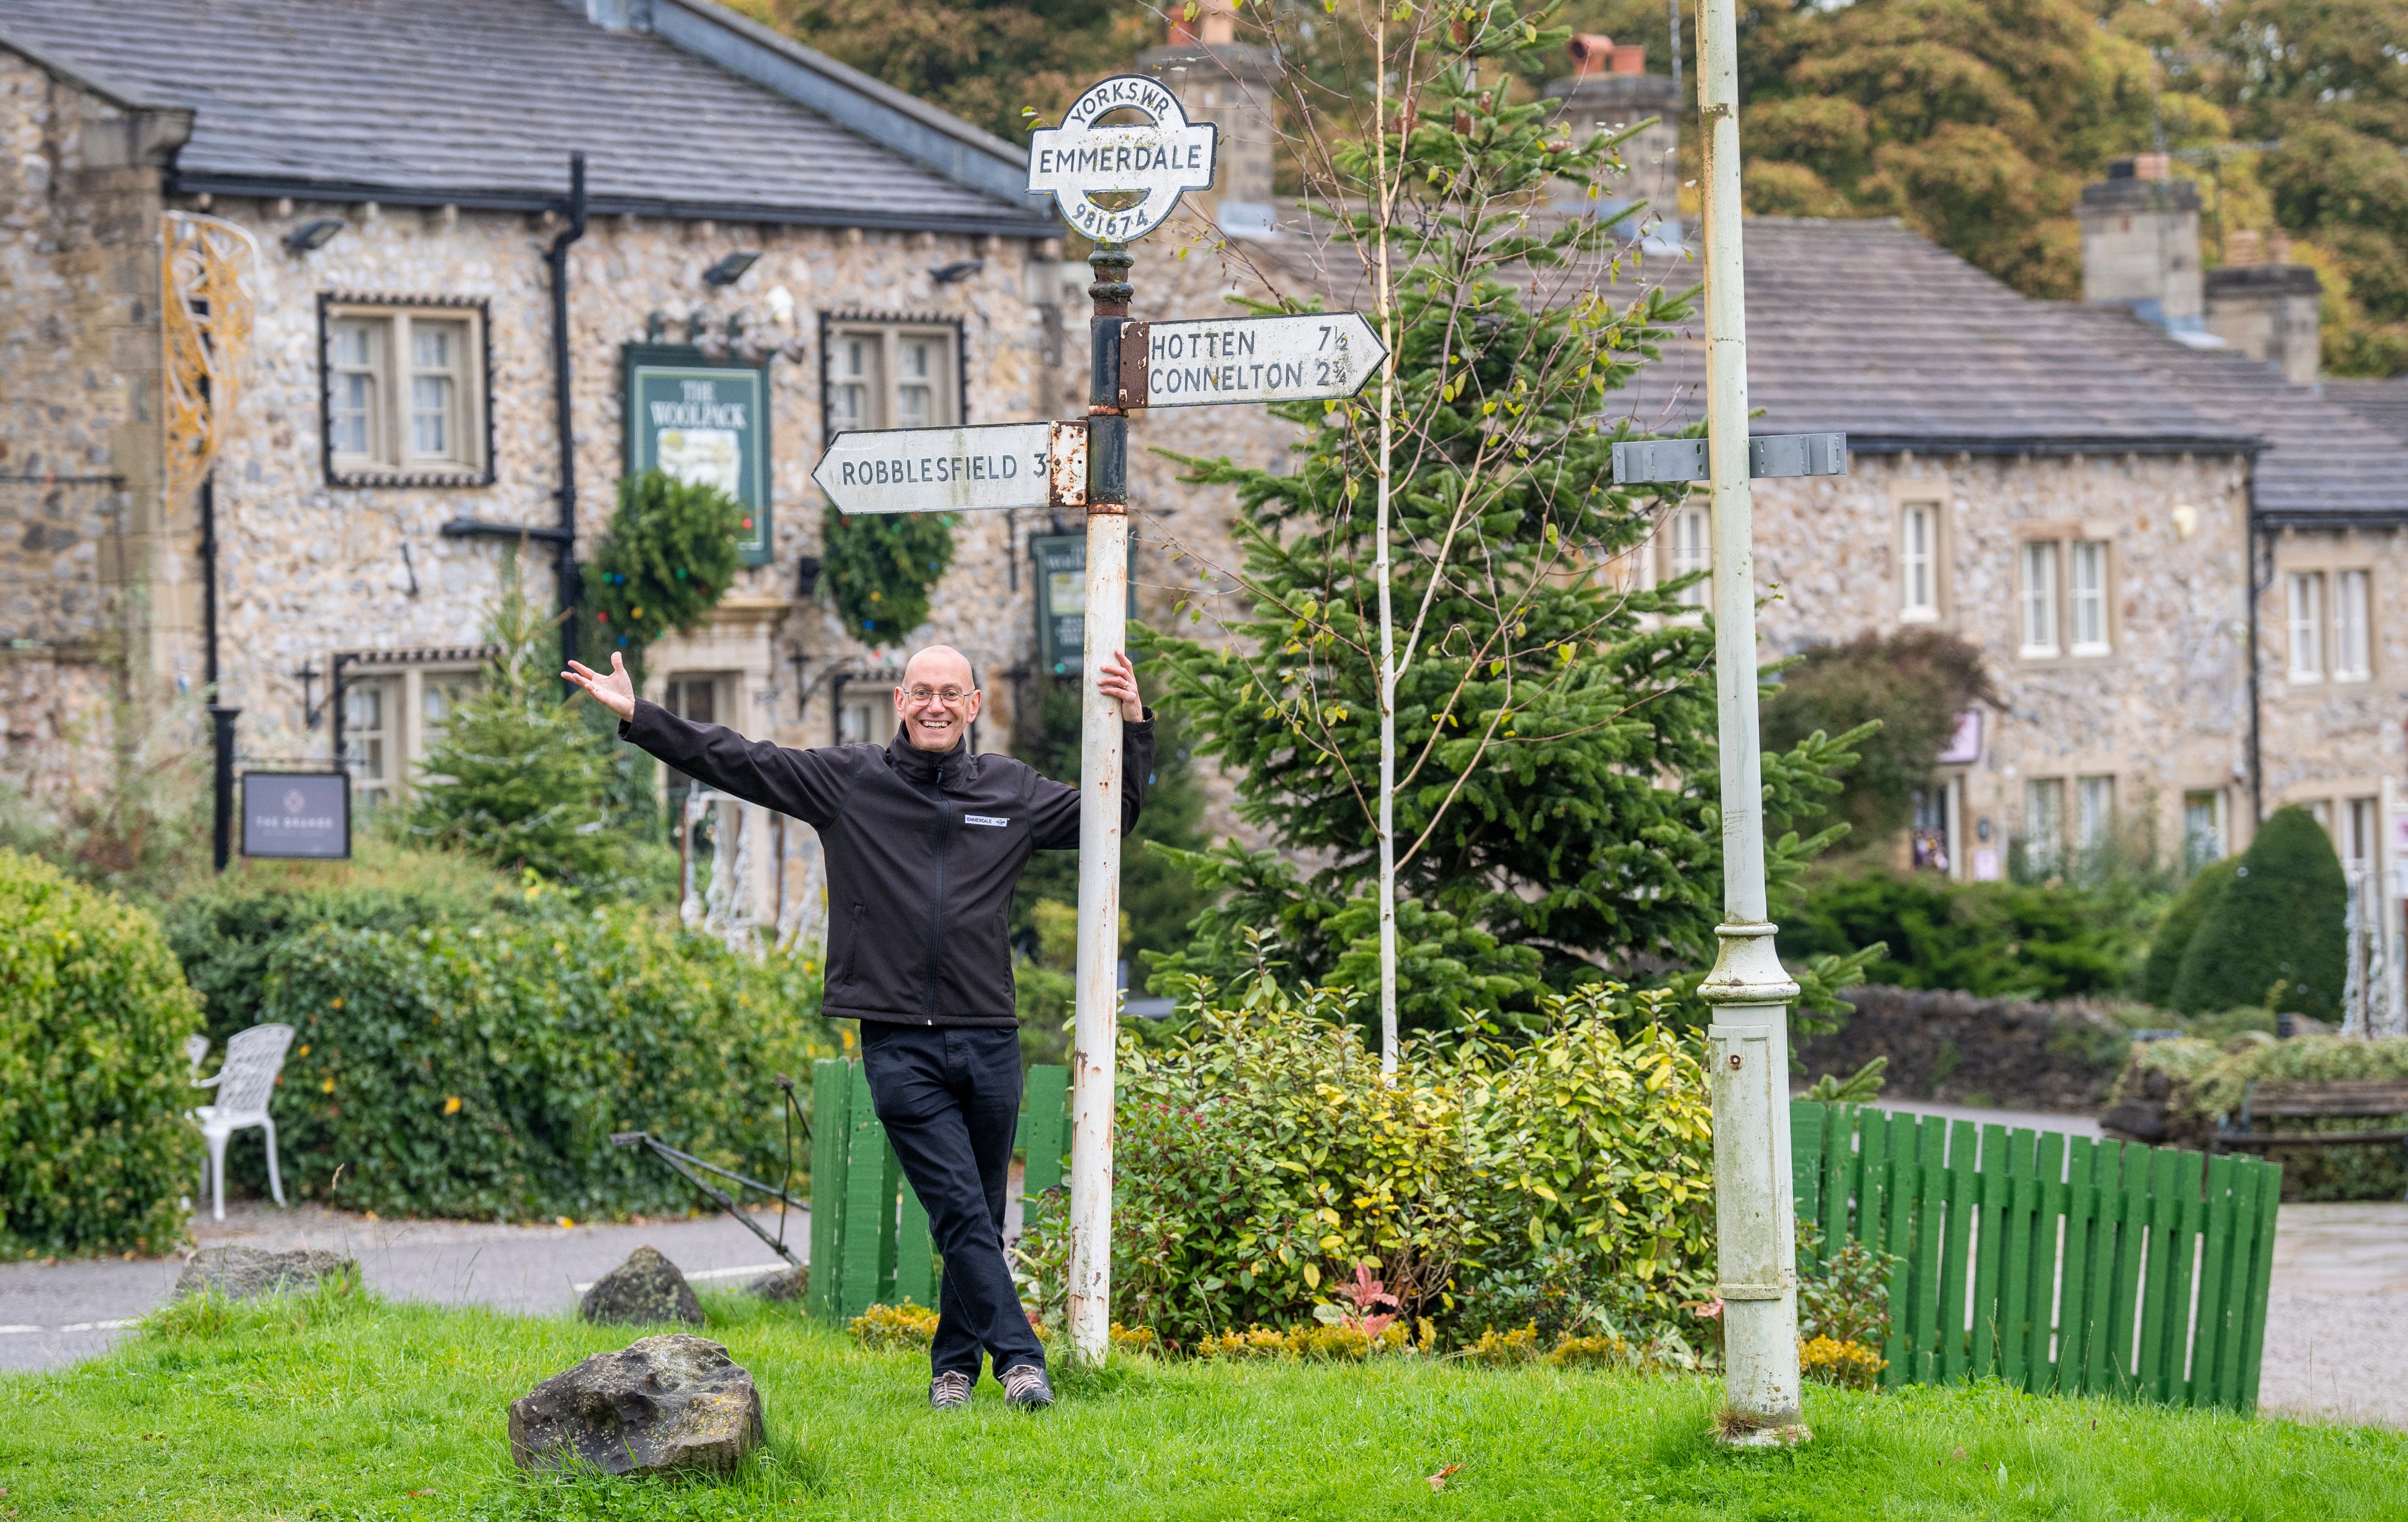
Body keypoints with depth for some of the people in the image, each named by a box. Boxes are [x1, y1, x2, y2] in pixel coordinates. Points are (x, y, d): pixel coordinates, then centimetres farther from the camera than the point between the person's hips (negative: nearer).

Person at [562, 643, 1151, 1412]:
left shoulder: (1012, 791, 11)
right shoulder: (846, 782, 5)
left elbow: (1111, 816, 25)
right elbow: (737, 763, 5)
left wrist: (1133, 726, 13)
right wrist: (637, 716, 1)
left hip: (988, 1043, 3)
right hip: (899, 1046, -3)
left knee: (982, 1218, 7)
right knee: (959, 1211, -12)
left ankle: (955, 1365, 20)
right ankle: (1018, 1357, -12)